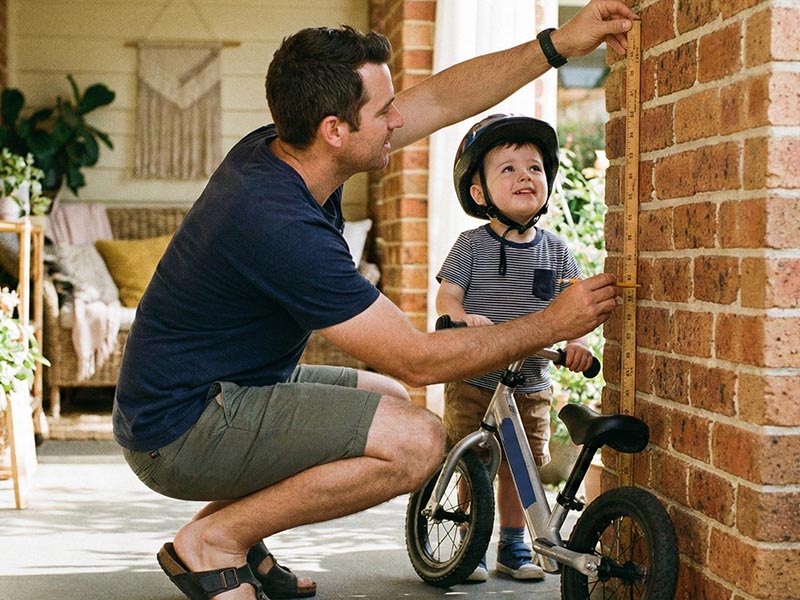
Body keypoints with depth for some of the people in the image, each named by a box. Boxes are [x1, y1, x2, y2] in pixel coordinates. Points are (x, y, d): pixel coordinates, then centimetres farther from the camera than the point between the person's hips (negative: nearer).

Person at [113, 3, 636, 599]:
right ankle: (214, 540, -6)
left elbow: (439, 99, 7)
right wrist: (555, 323, -14)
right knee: (416, 440, -21)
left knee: (388, 397, 21)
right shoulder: (282, 227, -29)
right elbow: (417, 358, -23)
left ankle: (231, 534, 14)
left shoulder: (276, 149, -2)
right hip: (182, 435, -10)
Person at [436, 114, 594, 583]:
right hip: (472, 381, -2)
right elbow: (446, 295, -10)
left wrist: (578, 339, -18)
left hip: (531, 383, 3)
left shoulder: (555, 250, 2)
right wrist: (464, 316, -31)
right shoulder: (473, 245, -6)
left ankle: (514, 544, 27)